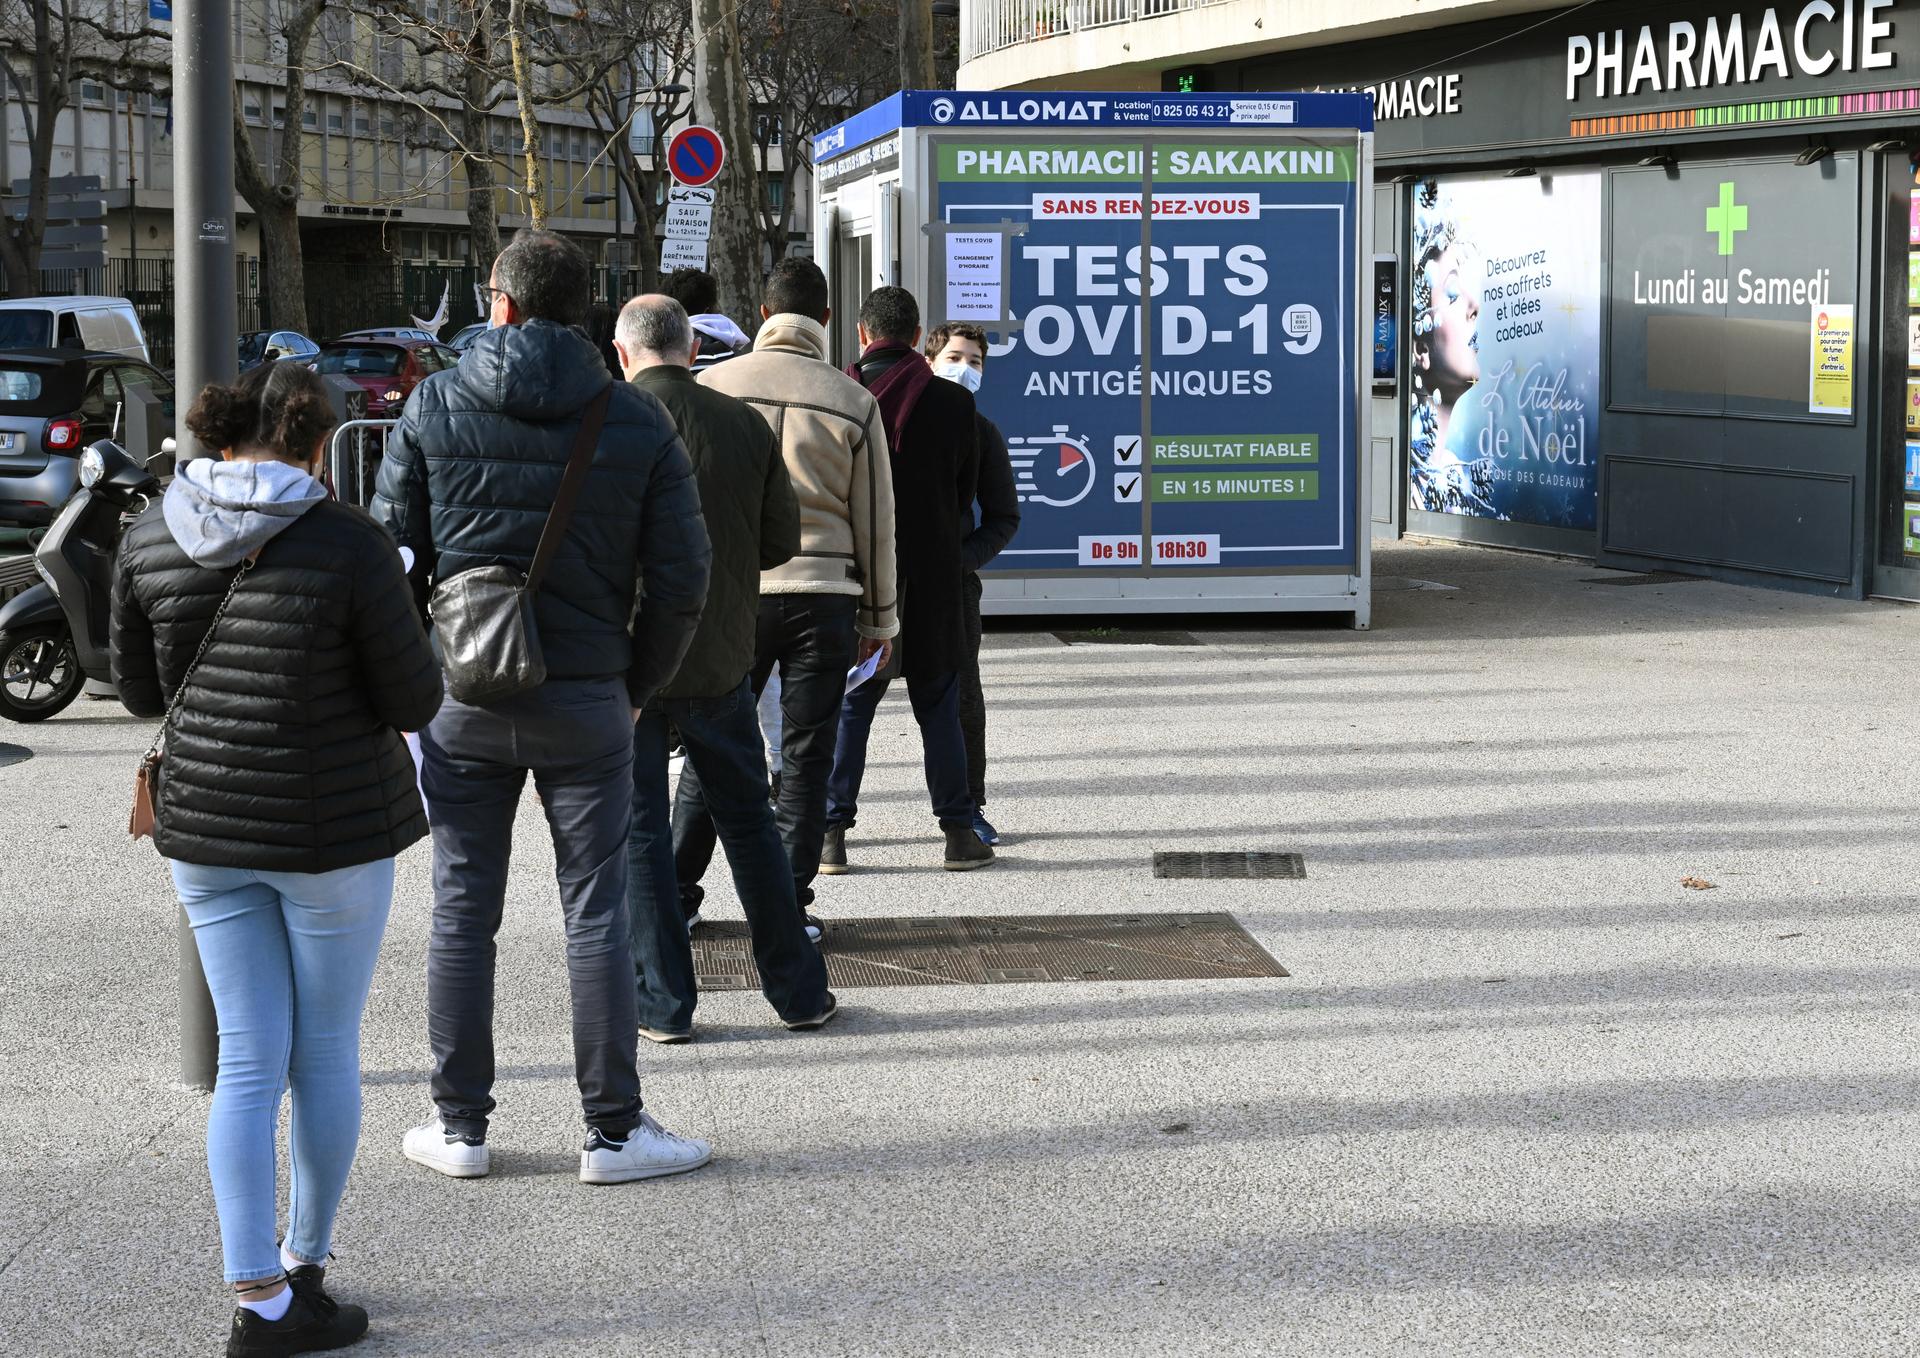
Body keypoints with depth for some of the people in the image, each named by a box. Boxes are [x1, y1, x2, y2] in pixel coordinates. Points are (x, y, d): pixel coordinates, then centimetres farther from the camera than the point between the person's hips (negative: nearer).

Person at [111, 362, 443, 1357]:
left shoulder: (150, 539, -2)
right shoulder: (349, 546, -16)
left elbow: (141, 690, 9)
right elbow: (414, 701, -10)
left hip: (206, 828, 4)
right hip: (334, 828, -4)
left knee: (248, 1062, 9)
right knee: (326, 1053, 13)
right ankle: (304, 1266, 26)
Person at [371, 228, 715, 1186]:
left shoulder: (434, 407, -2)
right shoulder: (637, 423, -1)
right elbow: (679, 580, -2)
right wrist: (636, 686, 11)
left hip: (462, 700, 1)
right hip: (585, 701, 0)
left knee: (462, 914, 9)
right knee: (595, 916, 5)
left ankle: (459, 1127, 16)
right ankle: (613, 1132, 9)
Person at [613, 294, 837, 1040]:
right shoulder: (743, 423, -1)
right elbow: (781, 541, 3)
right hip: (720, 656, 3)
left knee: (638, 830, 7)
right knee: (747, 819, 14)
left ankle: (664, 1002, 8)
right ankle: (799, 990, 19)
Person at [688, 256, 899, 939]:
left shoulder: (713, 385, -1)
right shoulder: (854, 402, -1)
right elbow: (874, 522, 4)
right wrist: (880, 617, 13)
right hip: (823, 595, -1)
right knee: (805, 757, 6)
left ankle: (673, 895, 14)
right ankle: (789, 907, 7)